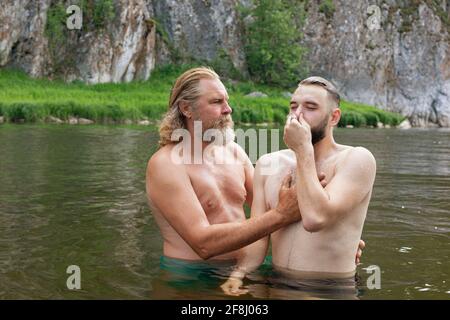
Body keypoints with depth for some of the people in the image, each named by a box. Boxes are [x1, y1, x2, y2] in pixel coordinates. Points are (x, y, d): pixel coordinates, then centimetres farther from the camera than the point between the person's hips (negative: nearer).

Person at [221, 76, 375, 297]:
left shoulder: (357, 159, -9)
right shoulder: (268, 164, 5)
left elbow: (315, 218, -23)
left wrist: (303, 149, -15)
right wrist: (238, 275, -18)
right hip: (277, 287, 3)